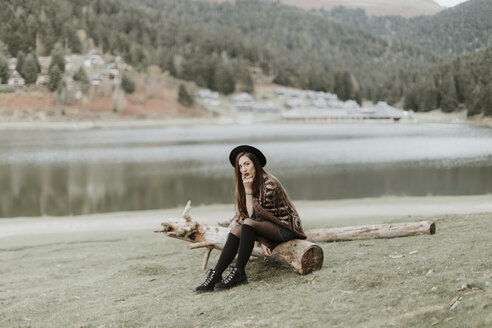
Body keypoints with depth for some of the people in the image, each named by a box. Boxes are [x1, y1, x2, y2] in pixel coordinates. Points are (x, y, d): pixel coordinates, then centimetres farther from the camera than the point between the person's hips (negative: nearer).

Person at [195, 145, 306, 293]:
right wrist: (262, 241, -11)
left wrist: (248, 190, -20)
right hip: (268, 227, 8)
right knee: (236, 230, -17)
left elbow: (254, 216, -21)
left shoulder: (269, 184, -19)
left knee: (248, 224, -30)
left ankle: (239, 273, -25)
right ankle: (215, 276, -24)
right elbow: (250, 216, 3)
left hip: (285, 227, -8)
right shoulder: (249, 185, 6)